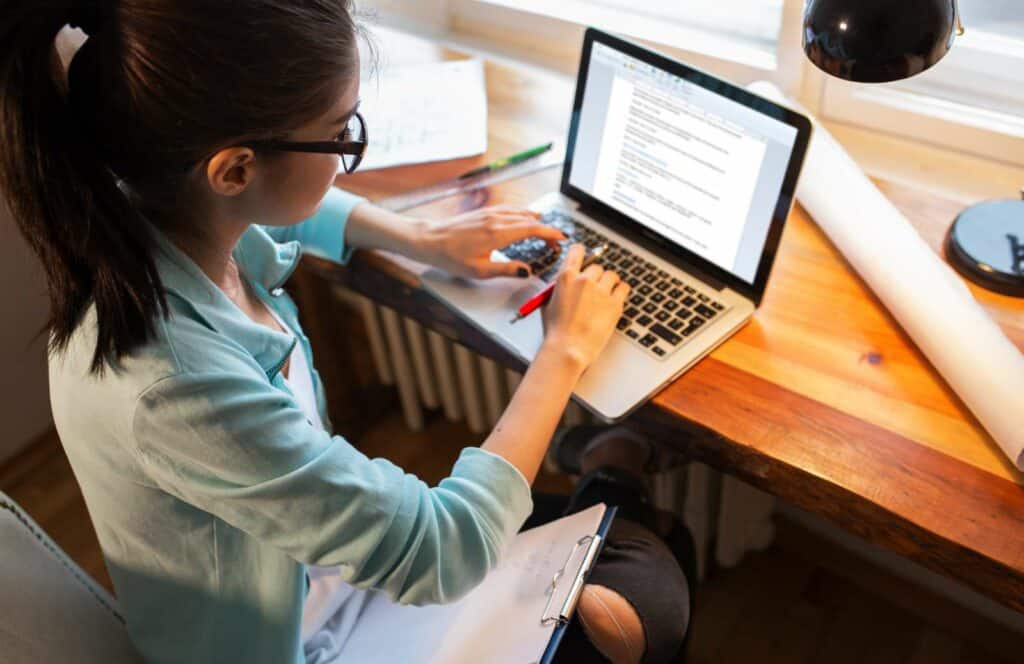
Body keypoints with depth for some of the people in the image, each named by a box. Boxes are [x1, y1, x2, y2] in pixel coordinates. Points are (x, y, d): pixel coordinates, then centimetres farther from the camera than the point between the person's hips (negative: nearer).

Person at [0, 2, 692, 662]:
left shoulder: (156, 205, -18)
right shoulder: (174, 385, -41)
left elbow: (300, 208, 9)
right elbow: (445, 554, -31)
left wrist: (428, 238, -4)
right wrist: (565, 348, -21)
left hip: (323, 537, 7)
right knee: (657, 597, 3)